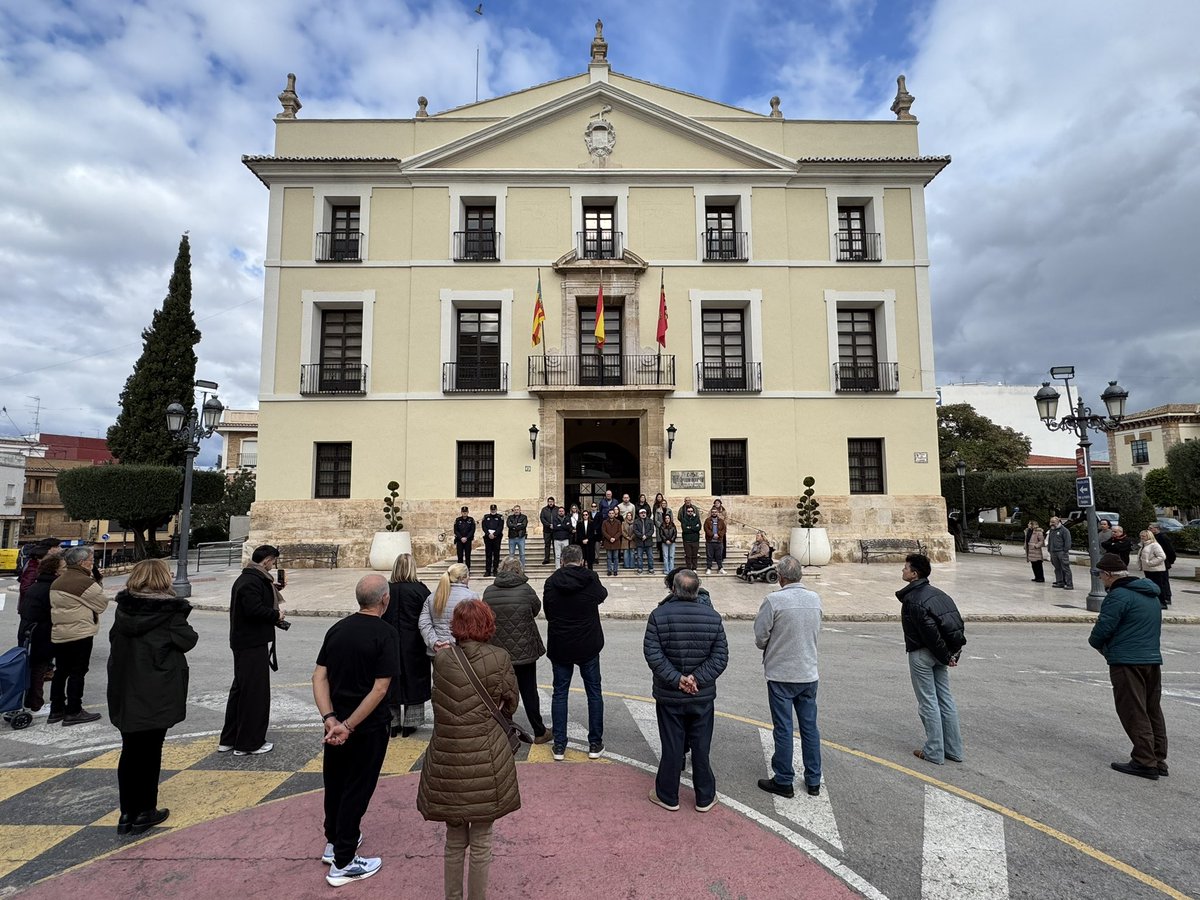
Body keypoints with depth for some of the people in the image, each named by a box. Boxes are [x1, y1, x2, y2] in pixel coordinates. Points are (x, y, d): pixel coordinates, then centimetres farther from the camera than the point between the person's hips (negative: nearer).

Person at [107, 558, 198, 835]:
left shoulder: (123, 608, 0)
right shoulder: (170, 611, -16)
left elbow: (115, 641, 10)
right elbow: (187, 640, -11)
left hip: (124, 691, 5)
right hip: (157, 695, -5)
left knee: (129, 750, 16)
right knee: (149, 751, 7)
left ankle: (127, 813, 22)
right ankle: (144, 813, 16)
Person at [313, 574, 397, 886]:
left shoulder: (337, 628, 0)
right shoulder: (384, 633, -19)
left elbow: (319, 677, -4)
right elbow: (380, 688, -23)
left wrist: (330, 718, -11)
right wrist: (349, 725, -18)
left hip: (336, 723, 6)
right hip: (368, 727, -6)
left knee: (335, 783, 23)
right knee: (356, 789, 9)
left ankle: (334, 842, 41)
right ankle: (343, 863, 21)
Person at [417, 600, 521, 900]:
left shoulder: (441, 659, -3)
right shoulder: (499, 659, -10)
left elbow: (442, 703, 11)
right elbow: (511, 703, 3)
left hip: (447, 761, 3)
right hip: (485, 762, -3)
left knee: (454, 841, 22)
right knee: (480, 842, 15)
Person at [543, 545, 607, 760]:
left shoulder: (551, 582, -8)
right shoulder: (590, 579, -12)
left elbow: (547, 613, 2)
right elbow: (602, 595, 9)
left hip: (559, 646, 1)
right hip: (588, 646, -1)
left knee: (559, 693, 13)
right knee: (594, 692, 13)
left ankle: (559, 745, 16)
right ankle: (595, 743, 18)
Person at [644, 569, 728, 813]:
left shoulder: (659, 615, -13)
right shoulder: (712, 617, -6)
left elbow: (653, 654, -17)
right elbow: (721, 656, -8)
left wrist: (676, 679, -16)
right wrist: (697, 678, -13)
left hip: (669, 696, -1)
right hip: (703, 695, 2)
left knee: (671, 747, 11)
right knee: (701, 747, 14)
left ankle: (668, 796, 26)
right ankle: (705, 798, 28)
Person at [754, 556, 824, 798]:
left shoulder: (774, 600, -19)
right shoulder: (815, 599, -2)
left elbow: (760, 637, -13)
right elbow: (817, 632, 9)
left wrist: (767, 647, 9)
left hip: (781, 674, -5)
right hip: (809, 674, 5)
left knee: (783, 729, 6)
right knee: (810, 727, 15)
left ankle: (784, 781, 17)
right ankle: (813, 781, 26)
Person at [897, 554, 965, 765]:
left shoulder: (913, 600, -19)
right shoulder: (936, 593, 8)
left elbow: (930, 632, -24)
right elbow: (958, 623, 7)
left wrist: (945, 656, -13)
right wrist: (952, 653, 4)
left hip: (921, 654, -8)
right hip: (939, 654, 8)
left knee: (928, 702, 1)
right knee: (945, 699, 14)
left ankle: (934, 752, 9)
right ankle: (954, 749, 23)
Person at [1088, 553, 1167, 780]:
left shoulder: (1119, 596, -15)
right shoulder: (1151, 595, 15)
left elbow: (1103, 629, -17)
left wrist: (1096, 641, 6)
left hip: (1127, 662, -9)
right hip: (1153, 660, 9)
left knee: (1134, 713, -2)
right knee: (1153, 711, 14)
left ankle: (1145, 762, 0)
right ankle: (1159, 760, 20)